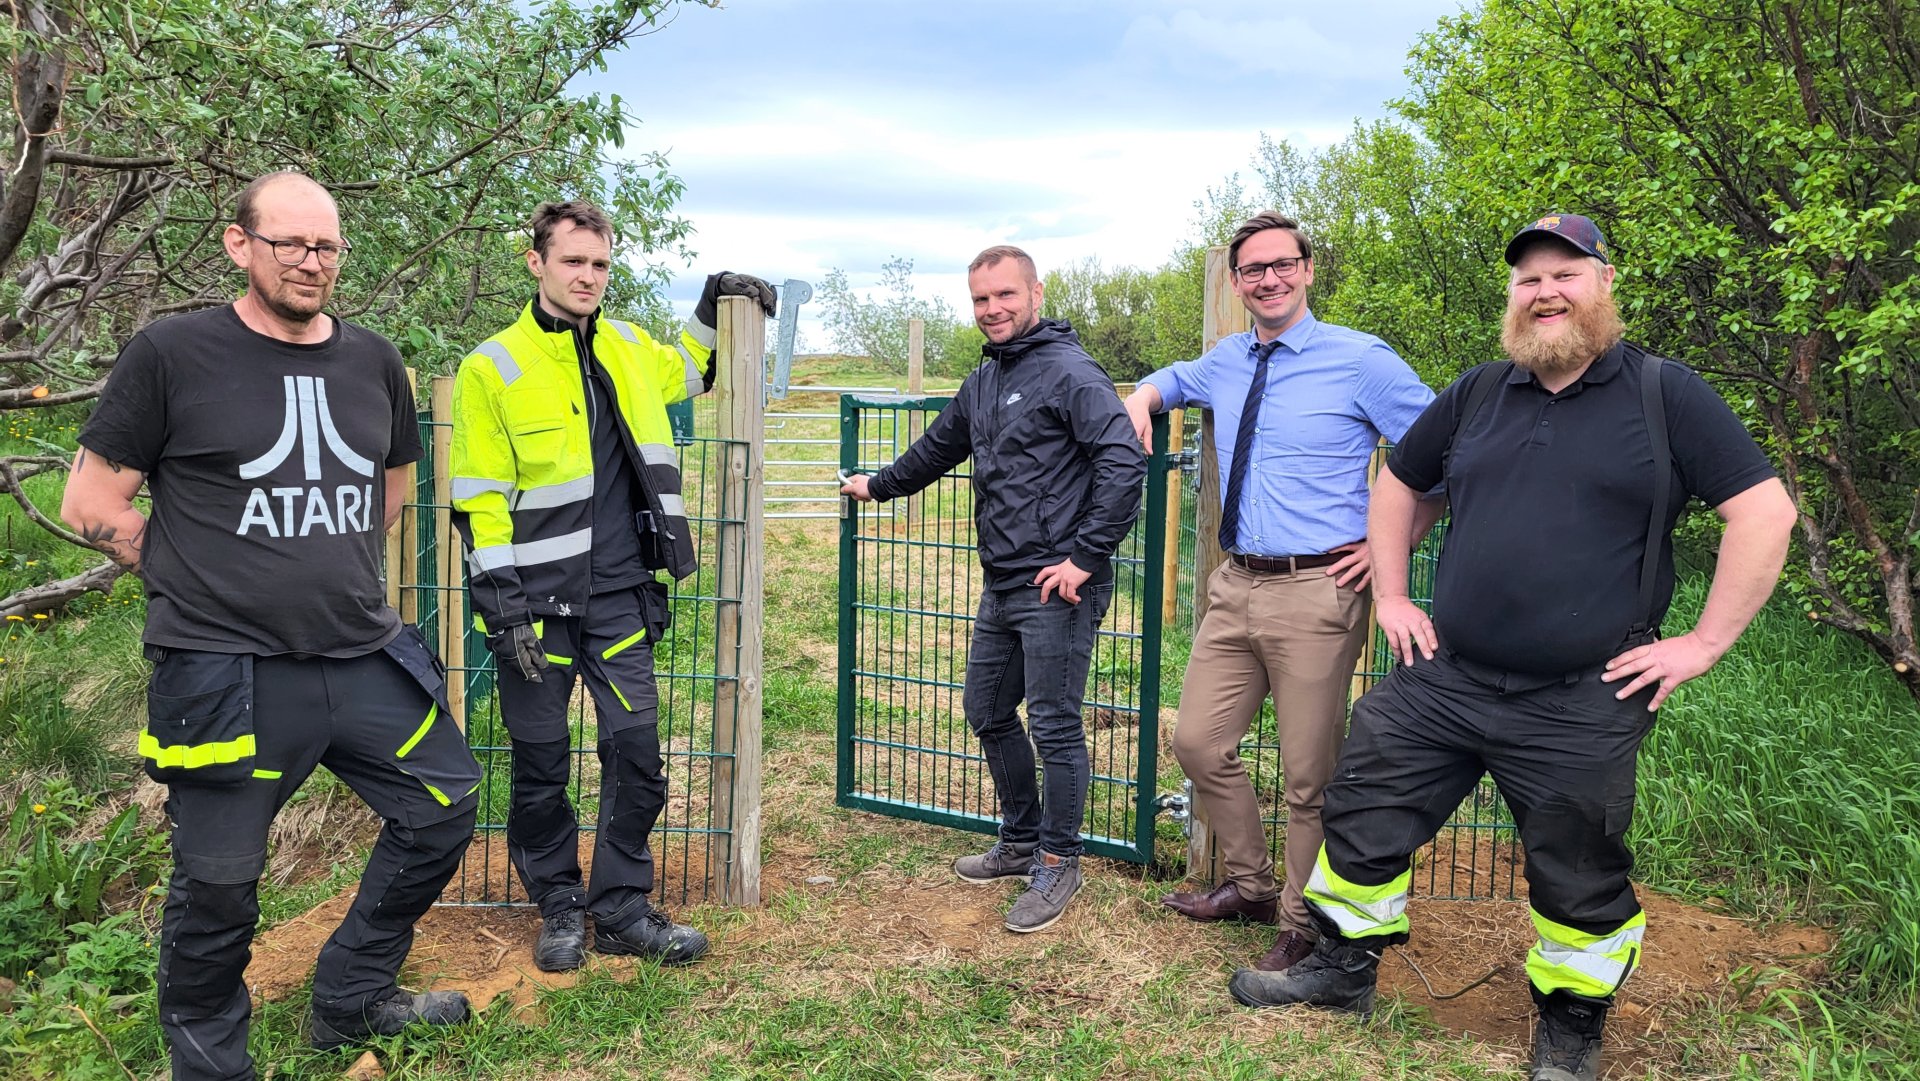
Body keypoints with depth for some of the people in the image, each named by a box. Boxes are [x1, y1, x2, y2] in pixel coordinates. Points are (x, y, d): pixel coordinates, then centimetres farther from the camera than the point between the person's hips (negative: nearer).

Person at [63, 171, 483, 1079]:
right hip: (228, 676, -5)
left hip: (364, 661, 5)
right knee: (219, 885, 5)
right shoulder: (171, 354, -6)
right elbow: (91, 504, -3)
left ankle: (351, 999, 32)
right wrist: (205, 581, -1)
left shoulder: (371, 361, 7)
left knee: (445, 806, 12)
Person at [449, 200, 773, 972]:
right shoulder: (493, 367, -6)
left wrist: (711, 313, 15)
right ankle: (559, 908, 27)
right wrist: (505, 604, -14)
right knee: (541, 762, 8)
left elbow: (687, 372, 31)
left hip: (620, 596, 4)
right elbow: (480, 500, -8)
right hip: (536, 603, -3)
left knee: (637, 751, 4)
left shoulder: (629, 349, 7)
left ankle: (622, 908, 20)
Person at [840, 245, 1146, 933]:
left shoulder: (1069, 372, -11)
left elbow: (1124, 463, -20)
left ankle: (1058, 863, 16)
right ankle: (1020, 841, 34)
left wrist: (1085, 556, -21)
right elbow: (939, 448, 33)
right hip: (1002, 586, 9)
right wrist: (878, 486, 44)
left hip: (1057, 588, -9)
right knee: (986, 710, 17)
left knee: (1055, 727, -1)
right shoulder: (983, 381, 16)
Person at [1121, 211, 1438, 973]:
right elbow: (1173, 378, 36)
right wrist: (1141, 400, 14)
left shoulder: (1361, 361, -7)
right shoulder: (1227, 362, 12)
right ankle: (1250, 887, 35)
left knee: (1309, 775, 2)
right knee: (1199, 743, 13)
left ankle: (1304, 927, 22)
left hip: (1315, 592, -6)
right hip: (1235, 587, 7)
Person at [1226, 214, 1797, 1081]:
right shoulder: (1477, 394, 7)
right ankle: (1344, 968, 29)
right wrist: (1391, 596, 12)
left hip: (1581, 706, -3)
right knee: (1362, 815, 8)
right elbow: (1396, 482, 20)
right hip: (1441, 678, 4)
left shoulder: (1664, 394, -4)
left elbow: (1765, 511, -6)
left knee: (1579, 878, 11)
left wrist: (1705, 642, -10)